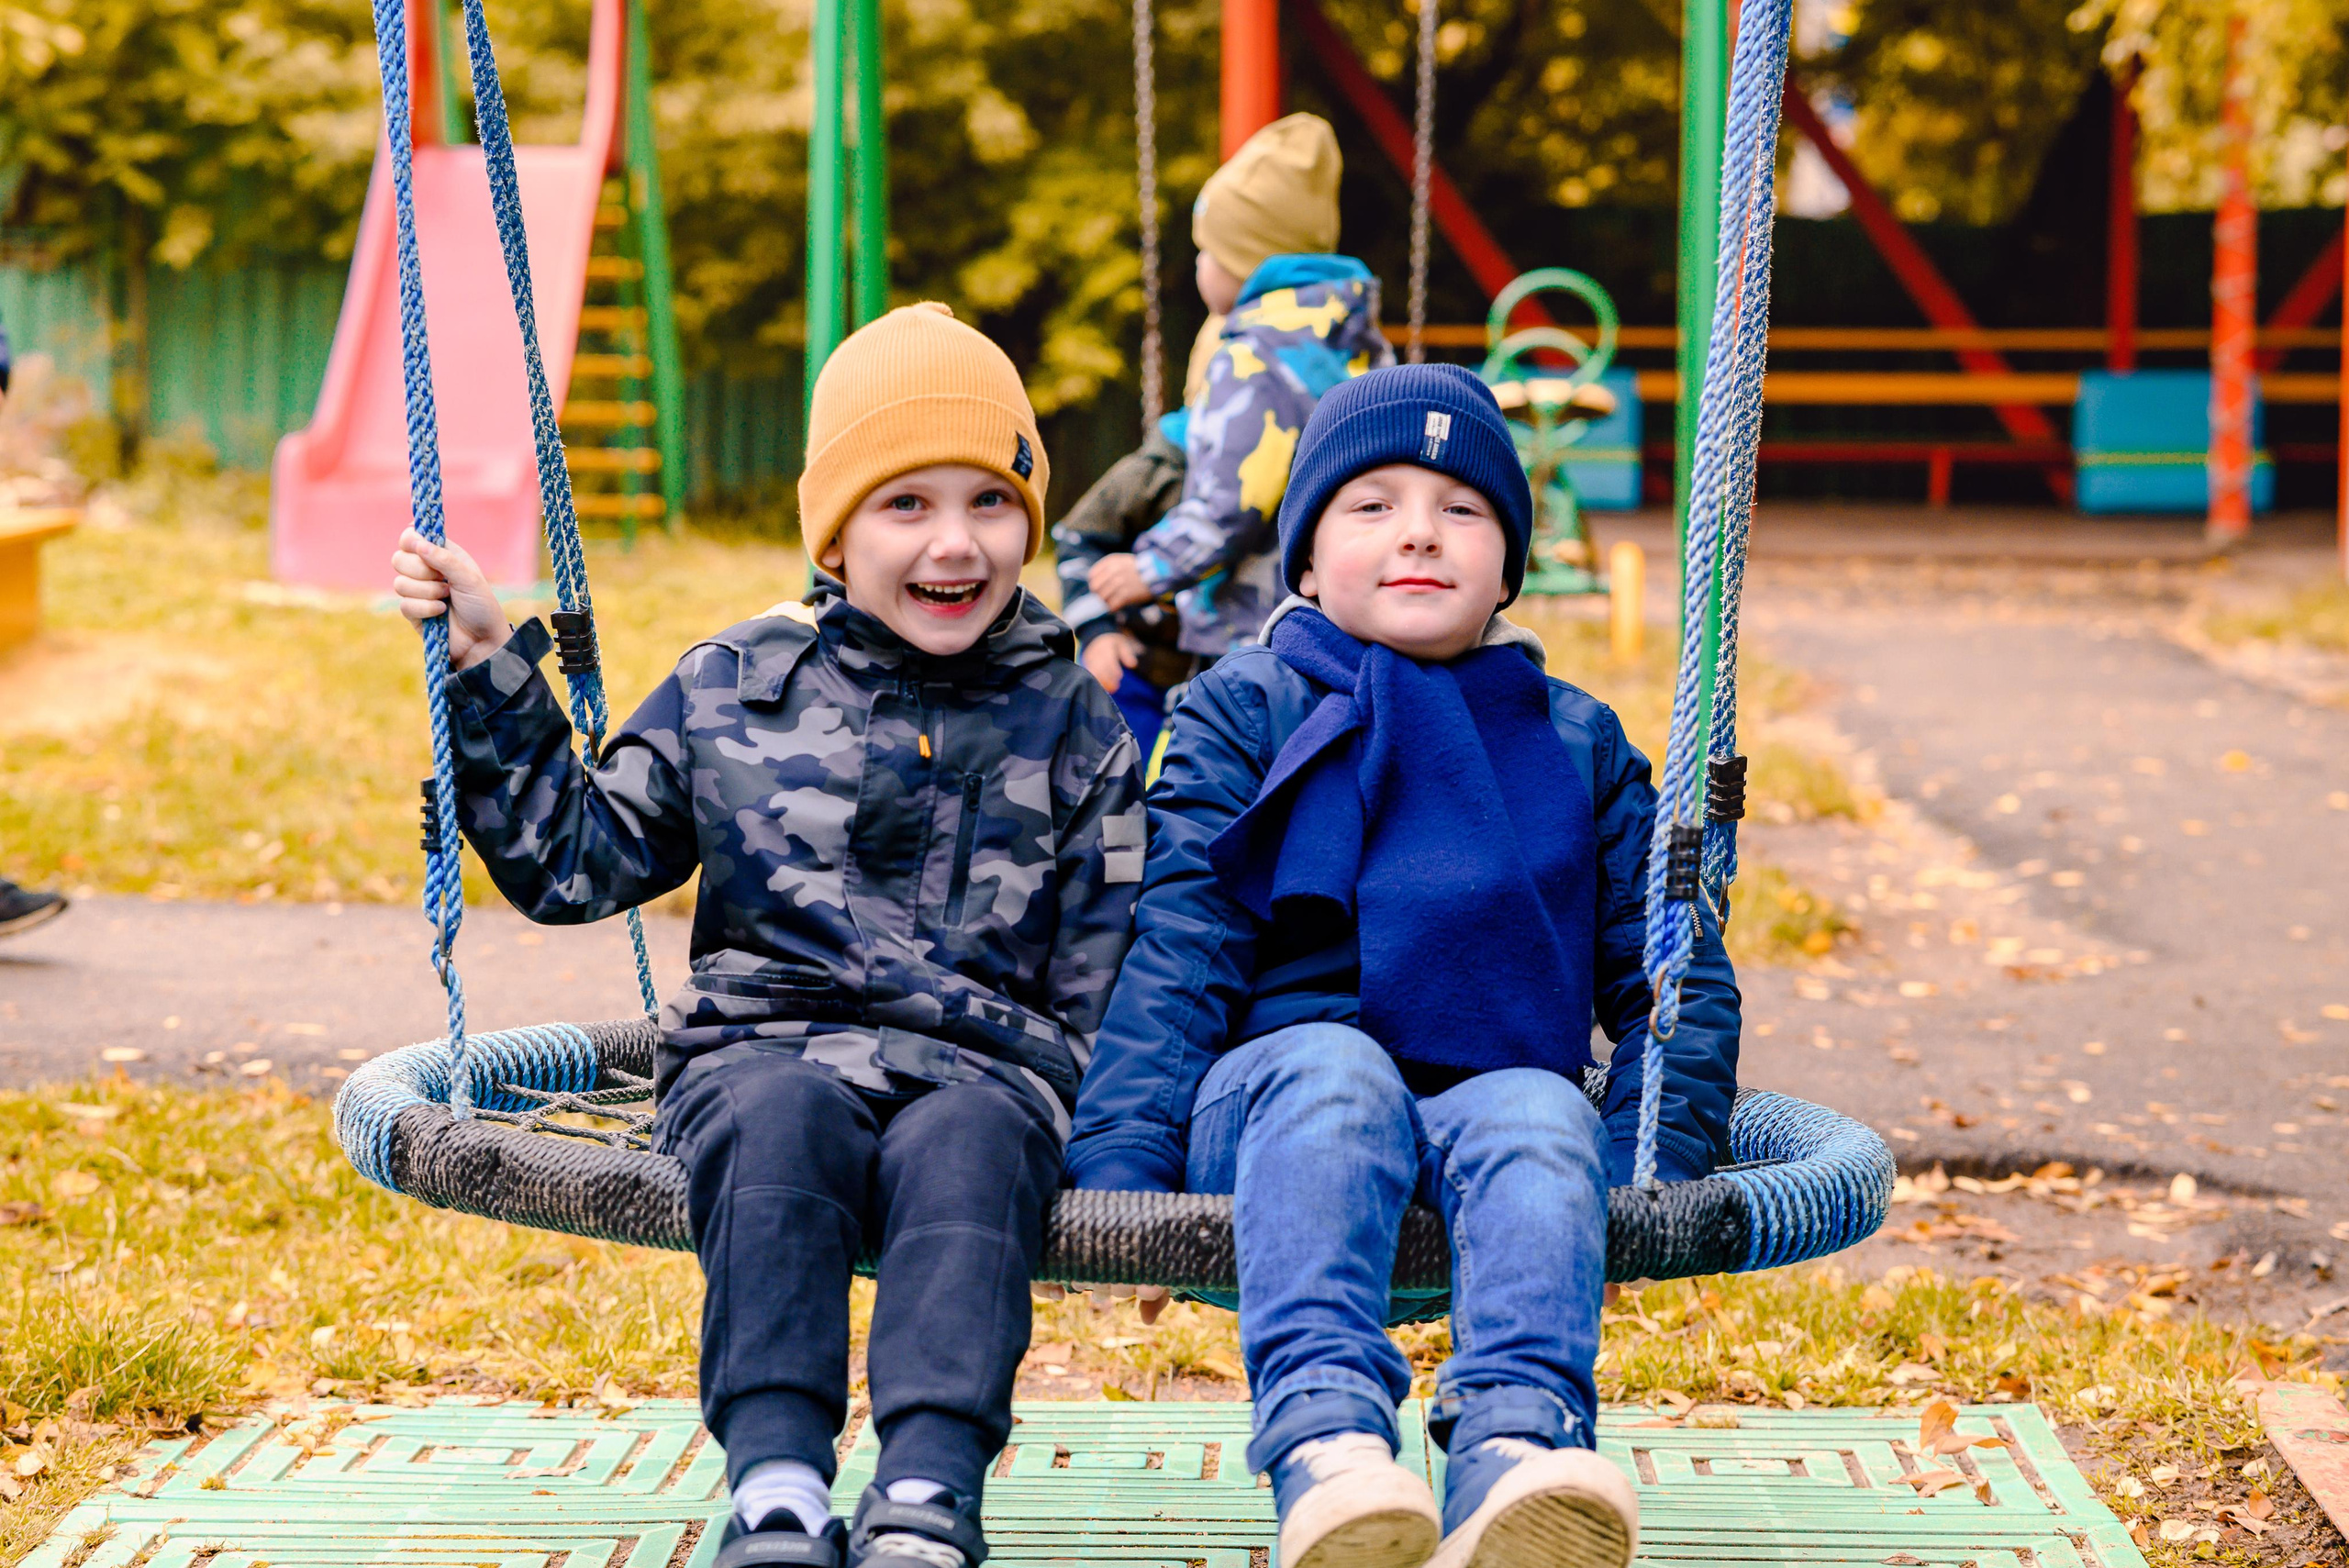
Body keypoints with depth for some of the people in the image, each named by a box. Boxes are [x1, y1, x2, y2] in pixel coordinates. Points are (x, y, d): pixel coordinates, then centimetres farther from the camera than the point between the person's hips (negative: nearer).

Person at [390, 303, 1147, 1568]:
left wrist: (1087, 1119, -2)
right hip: (766, 1045, 0)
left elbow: (1103, 975, 14)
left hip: (983, 1067, 0)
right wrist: (491, 669, 12)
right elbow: (577, 861, 18)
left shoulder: (1073, 725, 13)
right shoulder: (736, 689, 13)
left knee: (964, 1144, -36)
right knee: (781, 1125, -36)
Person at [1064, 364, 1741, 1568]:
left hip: (1501, 1094, 1)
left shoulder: (1578, 745, 20)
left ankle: (1512, 1452, -59)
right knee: (1335, 1067, -36)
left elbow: (1676, 978, 19)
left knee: (1538, 1118, -33)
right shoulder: (1243, 713, 13)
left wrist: (1651, 1170, 1)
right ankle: (1325, 1449, -57)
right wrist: (1114, 1170, -12)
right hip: (1275, 1096, -1)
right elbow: (1180, 950, 2)